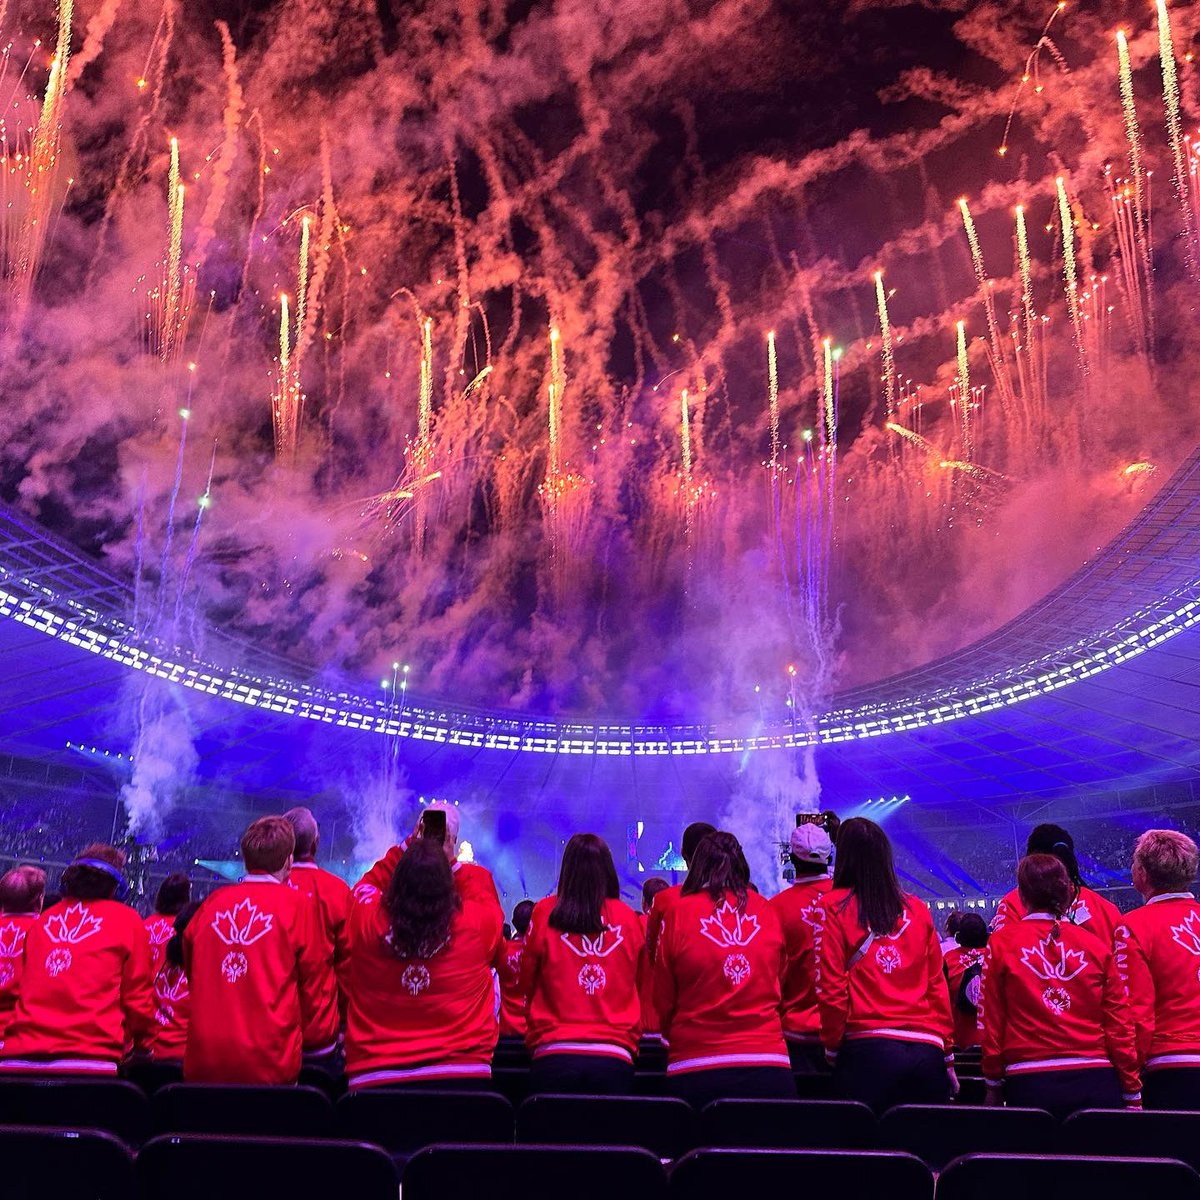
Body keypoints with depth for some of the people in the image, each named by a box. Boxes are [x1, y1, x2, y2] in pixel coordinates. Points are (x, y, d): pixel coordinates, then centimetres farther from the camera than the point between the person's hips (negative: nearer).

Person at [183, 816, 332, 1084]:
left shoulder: (213, 901, 9)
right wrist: (315, 1036, 18)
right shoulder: (296, 903, -1)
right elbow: (310, 982, 3)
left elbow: (192, 974, 18)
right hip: (269, 1061, -3)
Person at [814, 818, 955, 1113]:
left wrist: (832, 1046, 8)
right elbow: (937, 985, 12)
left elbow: (831, 987, -3)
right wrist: (946, 1055, 17)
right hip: (927, 1053, 4)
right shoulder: (917, 909, 11)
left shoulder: (835, 907, 1)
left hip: (867, 1051, -3)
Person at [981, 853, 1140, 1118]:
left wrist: (993, 1084, 9)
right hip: (1096, 1080, 2)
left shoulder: (1002, 942, 0)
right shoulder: (1097, 946, 4)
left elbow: (991, 1021, 0)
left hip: (1030, 1084, -2)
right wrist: (1133, 1095, 12)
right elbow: (1120, 1025, 4)